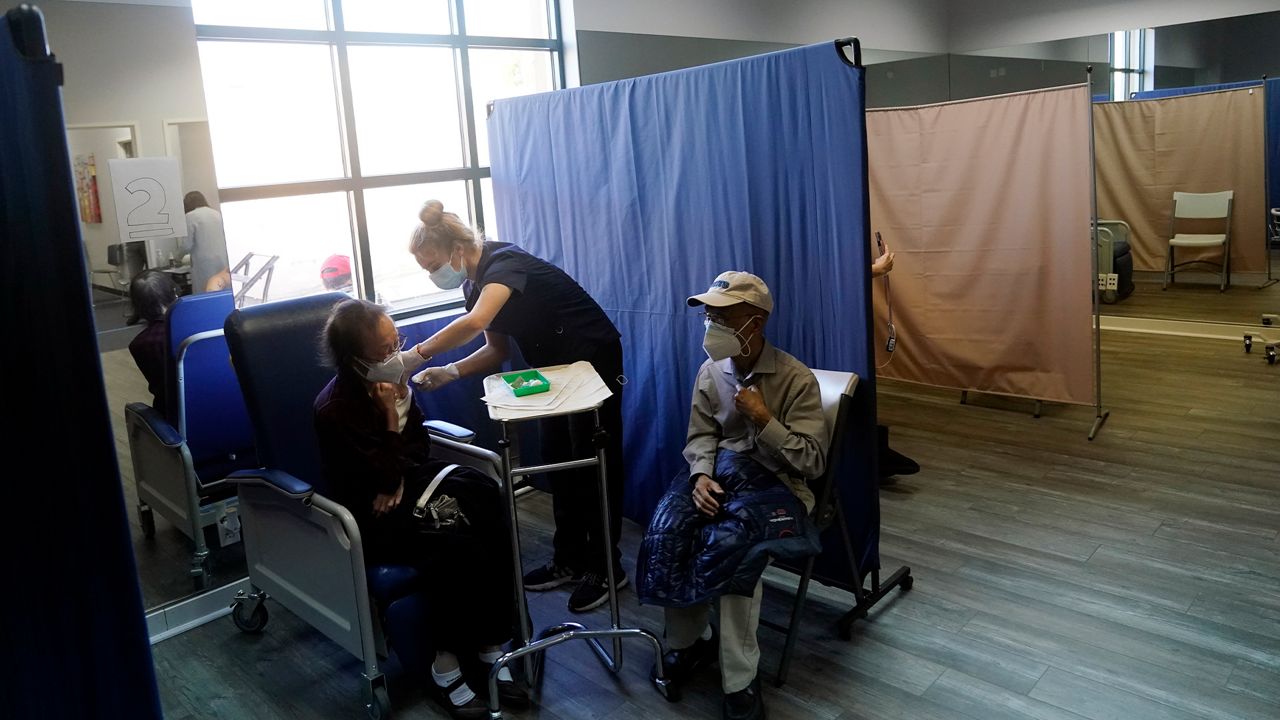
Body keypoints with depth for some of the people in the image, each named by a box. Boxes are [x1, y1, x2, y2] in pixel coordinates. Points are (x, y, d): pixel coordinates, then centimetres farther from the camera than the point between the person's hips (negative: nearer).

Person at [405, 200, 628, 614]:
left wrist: (417, 354, -39)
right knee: (558, 461, 11)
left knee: (594, 464, -3)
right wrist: (450, 372, -11)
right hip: (556, 368, 9)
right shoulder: (475, 285, 2)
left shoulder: (504, 264, -26)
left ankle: (606, 568, 9)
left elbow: (474, 323, -45)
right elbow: (498, 350, 4)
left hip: (593, 360, -9)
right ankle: (569, 561, 23)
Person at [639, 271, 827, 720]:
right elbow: (701, 434, 9)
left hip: (775, 481, -4)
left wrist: (763, 419, -20)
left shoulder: (797, 378, -10)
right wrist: (701, 476, -12)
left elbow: (812, 461, -10)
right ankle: (687, 642, -2)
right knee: (665, 534, -25)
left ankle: (740, 680, -19)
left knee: (730, 545, -35)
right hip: (718, 471, 5)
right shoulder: (711, 370, 5)